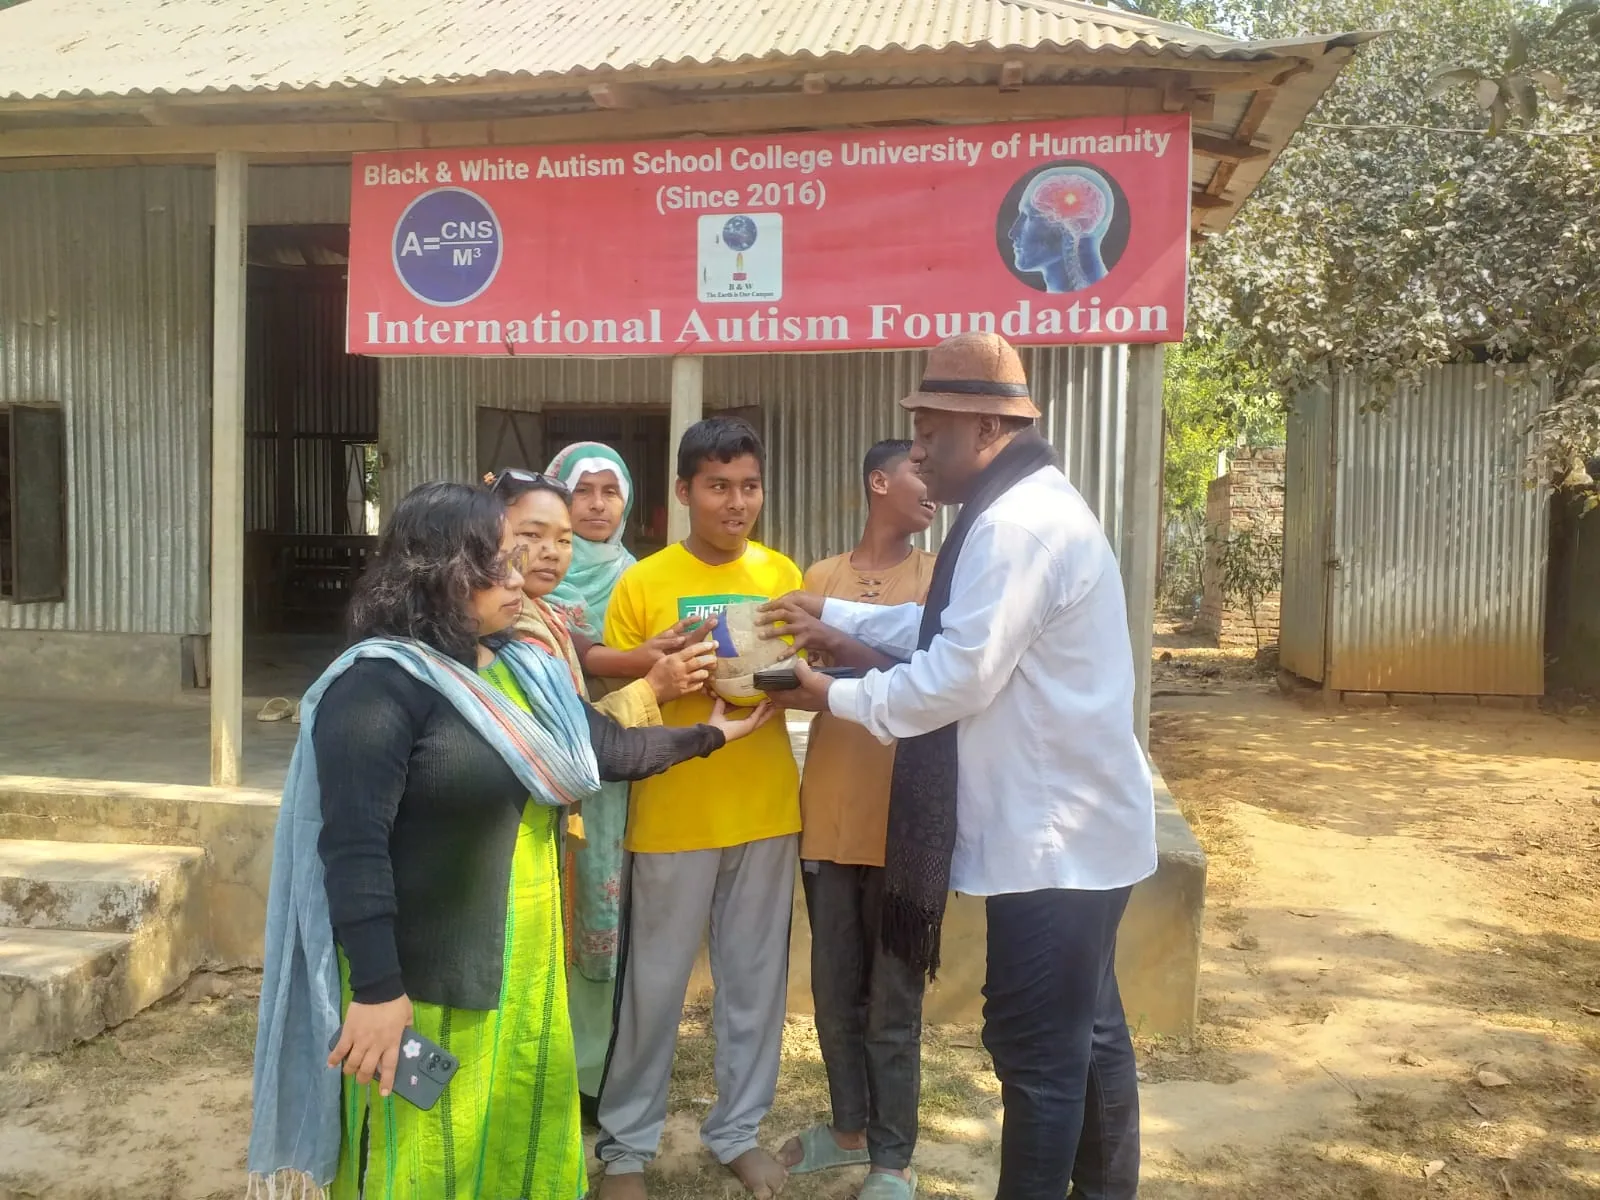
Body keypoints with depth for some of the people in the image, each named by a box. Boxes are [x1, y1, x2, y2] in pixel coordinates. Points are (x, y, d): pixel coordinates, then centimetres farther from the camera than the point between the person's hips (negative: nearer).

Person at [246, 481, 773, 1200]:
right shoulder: (380, 683, -17)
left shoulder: (521, 671, 9)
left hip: (526, 971, 8)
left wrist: (710, 735, 23)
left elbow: (610, 748, 18)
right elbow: (353, 846, -23)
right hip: (423, 983, -8)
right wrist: (377, 990, -25)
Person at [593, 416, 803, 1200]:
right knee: (656, 983, 5)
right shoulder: (642, 584, -5)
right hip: (673, 814, -3)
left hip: (766, 808, 3)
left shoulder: (782, 576, 5)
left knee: (755, 978, 11)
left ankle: (738, 1129, 29)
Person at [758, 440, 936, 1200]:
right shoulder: (822, 577, 8)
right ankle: (850, 1127, 35)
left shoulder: (939, 579, -1)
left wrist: (844, 648, -27)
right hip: (829, 813, 3)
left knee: (892, 1001, 5)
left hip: (903, 818, -3)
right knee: (835, 990, 15)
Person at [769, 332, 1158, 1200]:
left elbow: (957, 677, -24)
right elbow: (950, 626, 18)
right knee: (1088, 1033, 21)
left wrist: (835, 697, -11)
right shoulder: (1025, 507, 12)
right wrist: (836, 615, 10)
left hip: (1052, 835, -11)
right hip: (1075, 826, 11)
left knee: (1035, 1049, 1)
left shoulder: (1016, 523, -22)